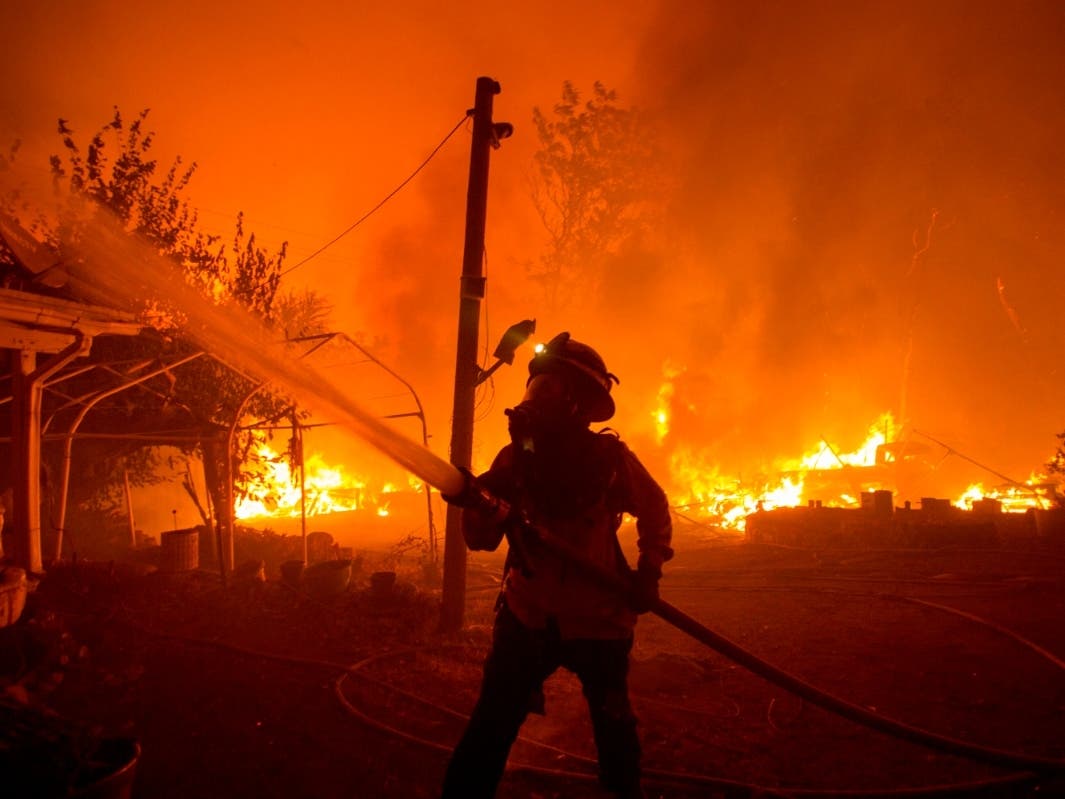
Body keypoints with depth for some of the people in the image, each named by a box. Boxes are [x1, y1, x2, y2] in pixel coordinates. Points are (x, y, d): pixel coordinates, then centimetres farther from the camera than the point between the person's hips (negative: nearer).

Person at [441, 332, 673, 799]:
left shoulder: (609, 458, -11)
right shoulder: (516, 457, -7)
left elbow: (653, 509, 6)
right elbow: (482, 540, -9)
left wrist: (648, 574, -3)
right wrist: (479, 505, -29)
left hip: (599, 620, 0)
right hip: (528, 616, 1)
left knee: (613, 727, 16)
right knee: (489, 730, -6)